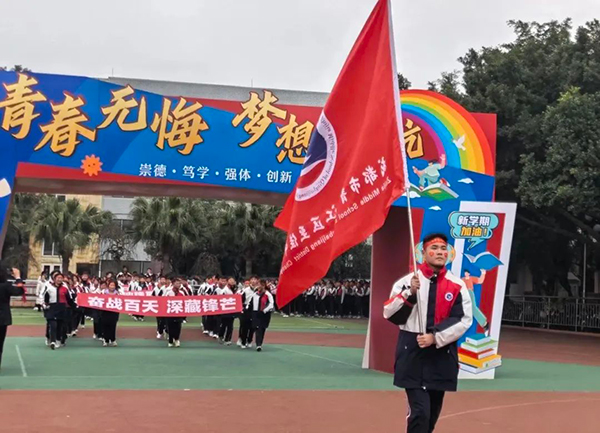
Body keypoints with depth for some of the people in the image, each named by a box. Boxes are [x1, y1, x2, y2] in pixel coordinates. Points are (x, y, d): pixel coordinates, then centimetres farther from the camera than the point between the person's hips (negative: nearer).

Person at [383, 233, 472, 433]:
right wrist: (409, 293, -18)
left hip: (442, 355, 3)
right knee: (420, 412, -13)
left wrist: (435, 337, -16)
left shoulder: (457, 285, 0)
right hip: (412, 354, -3)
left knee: (433, 412, 16)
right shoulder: (407, 281, -3)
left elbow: (464, 319, -6)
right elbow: (389, 314, -4)